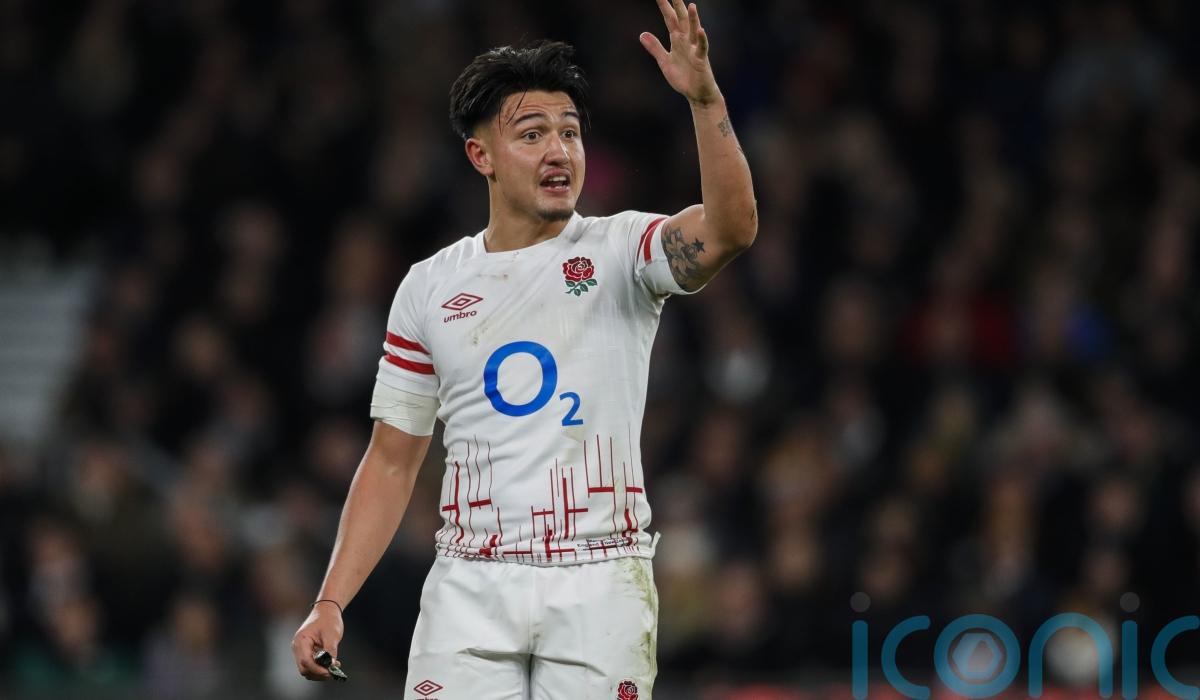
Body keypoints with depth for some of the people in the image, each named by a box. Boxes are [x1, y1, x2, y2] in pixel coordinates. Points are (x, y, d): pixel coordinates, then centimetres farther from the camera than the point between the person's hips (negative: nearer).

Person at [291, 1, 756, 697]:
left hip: (600, 582, -2)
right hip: (473, 585, 2)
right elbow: (392, 462, 13)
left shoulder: (620, 251, 3)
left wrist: (705, 99, -33)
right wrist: (331, 603, 4)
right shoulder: (430, 287, 10)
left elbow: (730, 230, -19)